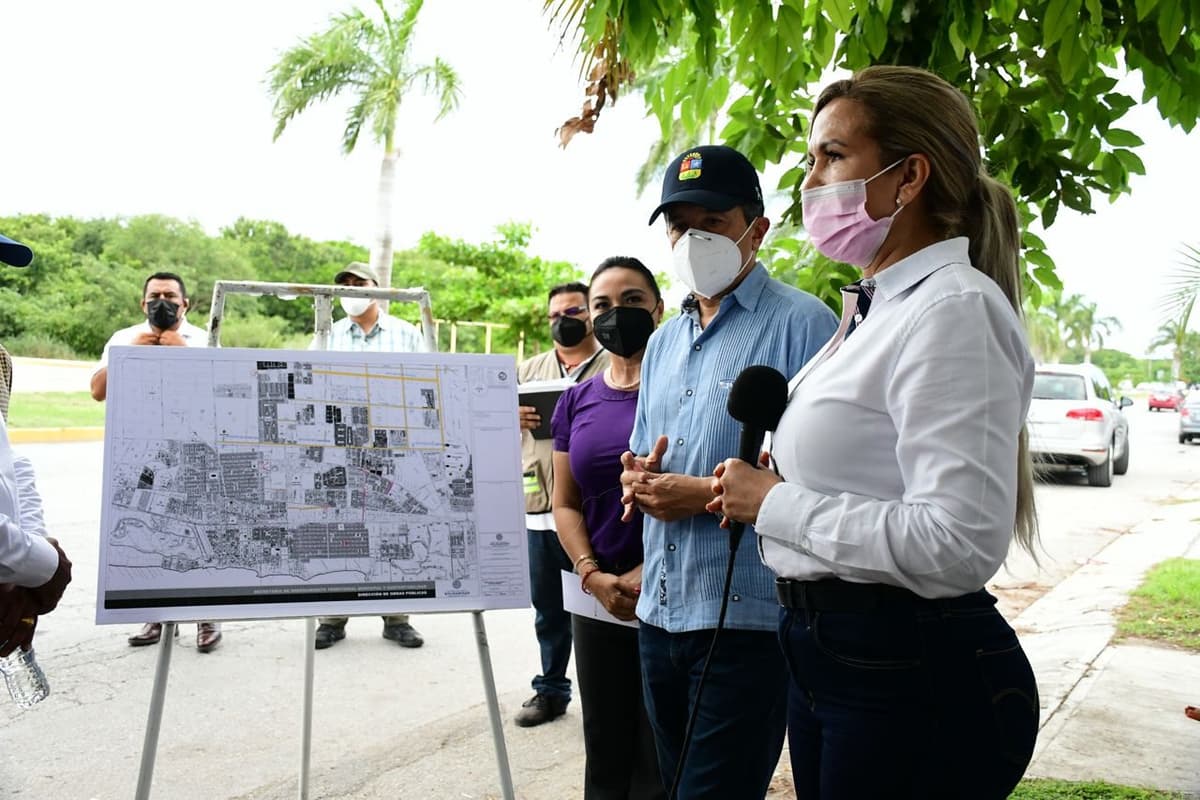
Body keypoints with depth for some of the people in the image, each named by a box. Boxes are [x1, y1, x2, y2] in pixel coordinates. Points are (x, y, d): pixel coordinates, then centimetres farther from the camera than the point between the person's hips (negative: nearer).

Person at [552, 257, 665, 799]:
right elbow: (565, 503, 9)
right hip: (599, 598, 5)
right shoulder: (576, 401, 10)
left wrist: (652, 572, -18)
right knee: (606, 755, 17)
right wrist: (594, 576, -7)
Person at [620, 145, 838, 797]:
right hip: (659, 614, 8)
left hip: (750, 620, -8)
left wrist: (707, 495, -20)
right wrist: (637, 478, -1)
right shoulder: (663, 342, 16)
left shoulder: (801, 322, -8)